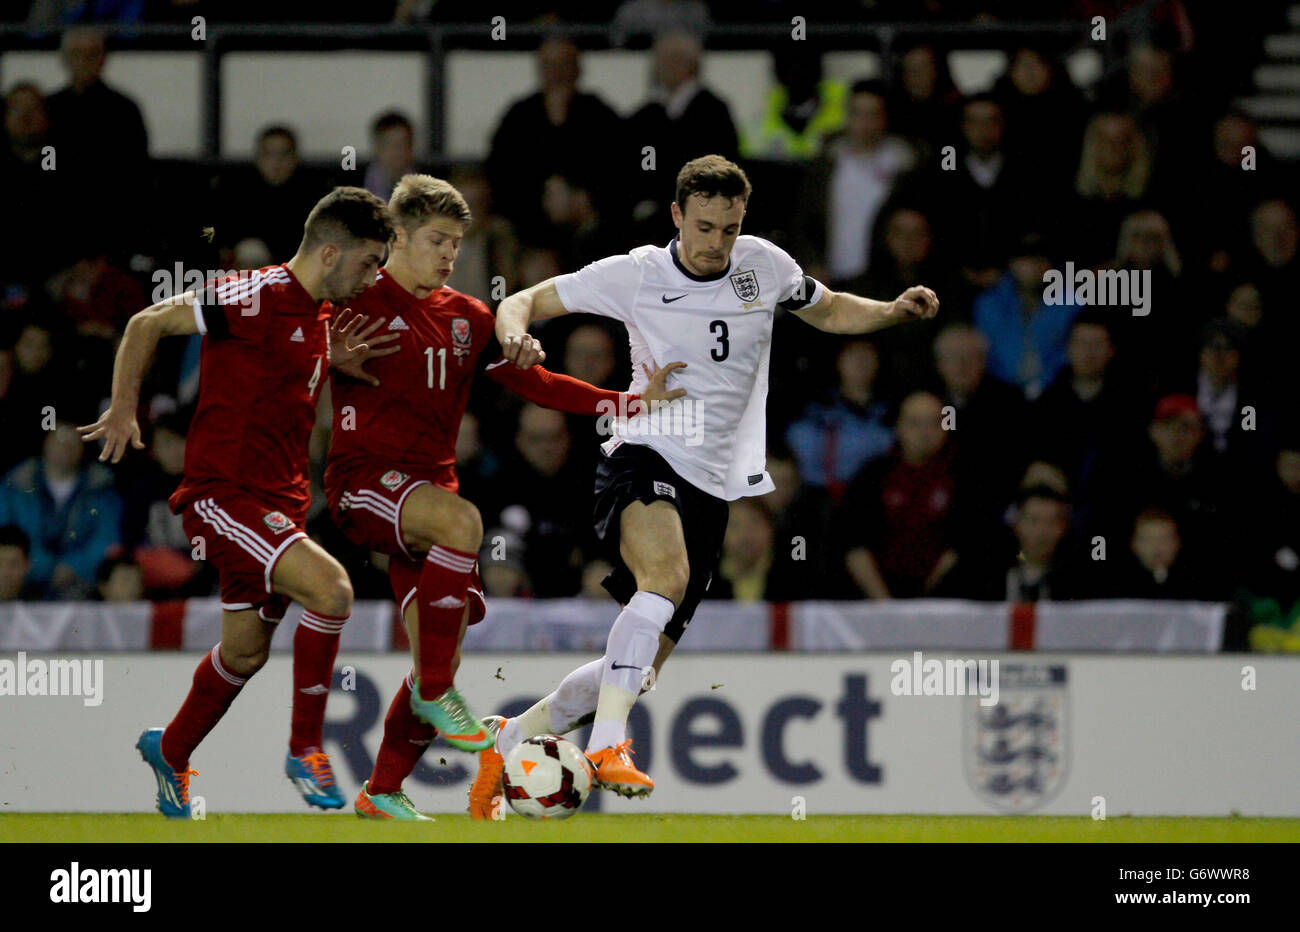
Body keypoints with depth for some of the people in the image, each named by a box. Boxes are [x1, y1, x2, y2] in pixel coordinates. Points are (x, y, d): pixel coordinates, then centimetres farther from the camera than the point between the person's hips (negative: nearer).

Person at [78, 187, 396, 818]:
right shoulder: (257, 298, -17)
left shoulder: (318, 316, 10)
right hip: (224, 493, -9)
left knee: (247, 649, 17)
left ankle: (170, 752, 40)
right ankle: (305, 750, -12)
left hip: (280, 500, 9)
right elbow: (146, 324, -10)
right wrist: (124, 409, -9)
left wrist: (331, 363, 7)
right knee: (330, 588, -25)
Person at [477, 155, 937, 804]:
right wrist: (514, 337, -21)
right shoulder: (634, 275, -4)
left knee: (643, 662, 5)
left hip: (714, 484, 5)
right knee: (667, 580, -36)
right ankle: (607, 746, -42)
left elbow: (829, 312, 22)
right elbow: (524, 302, 2)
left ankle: (510, 737, 24)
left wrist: (894, 311, 3)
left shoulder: (763, 265, 5)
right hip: (646, 459, -5)